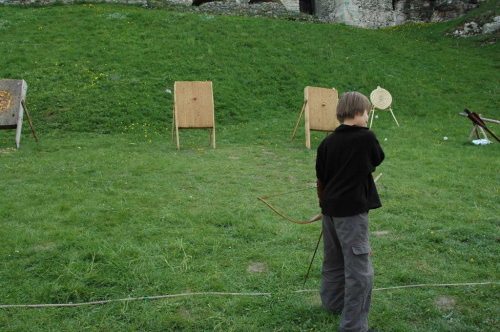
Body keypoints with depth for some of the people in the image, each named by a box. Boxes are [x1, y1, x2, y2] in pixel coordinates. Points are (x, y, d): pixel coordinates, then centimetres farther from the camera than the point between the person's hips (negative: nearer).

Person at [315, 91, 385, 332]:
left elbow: (320, 178, 9)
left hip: (330, 209, 7)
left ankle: (332, 303, 42)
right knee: (359, 271, 1)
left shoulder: (328, 142, 2)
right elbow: (378, 158, 7)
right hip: (352, 212, -7)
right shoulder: (366, 138, -13)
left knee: (334, 260, 24)